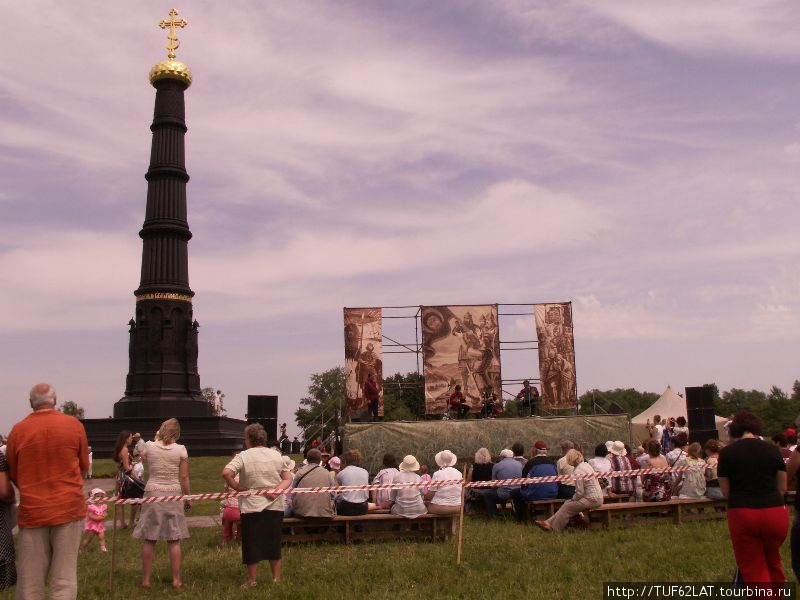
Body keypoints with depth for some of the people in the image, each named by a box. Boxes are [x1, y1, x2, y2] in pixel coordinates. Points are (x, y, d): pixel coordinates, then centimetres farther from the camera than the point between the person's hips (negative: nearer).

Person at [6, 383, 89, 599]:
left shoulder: (18, 430, -4)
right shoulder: (74, 425, -4)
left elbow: (13, 474, 8)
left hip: (32, 510, 0)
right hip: (69, 507, 0)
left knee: (30, 580, 8)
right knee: (65, 577, 3)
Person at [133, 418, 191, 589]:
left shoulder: (149, 446, -3)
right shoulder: (181, 449, -5)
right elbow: (184, 477, -3)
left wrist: (157, 438, 25)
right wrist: (188, 497, 8)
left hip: (152, 493, 1)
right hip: (173, 493, -1)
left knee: (149, 539, 8)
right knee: (174, 540, 6)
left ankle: (146, 579, 14)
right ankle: (176, 580, 9)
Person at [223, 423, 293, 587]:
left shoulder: (243, 456, -8)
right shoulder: (276, 455, 6)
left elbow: (226, 473, -21)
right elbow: (288, 478, 4)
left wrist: (238, 487, -9)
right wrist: (277, 490, -8)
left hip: (252, 506, -4)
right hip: (275, 506, 4)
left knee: (252, 544, 7)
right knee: (273, 543, 14)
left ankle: (252, 580, 15)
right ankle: (277, 578, 20)